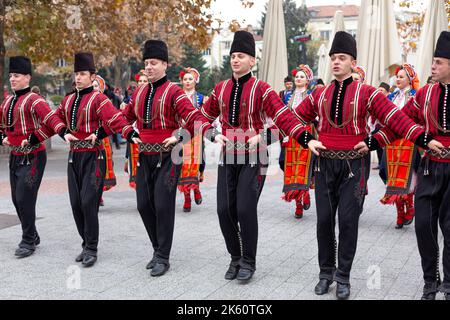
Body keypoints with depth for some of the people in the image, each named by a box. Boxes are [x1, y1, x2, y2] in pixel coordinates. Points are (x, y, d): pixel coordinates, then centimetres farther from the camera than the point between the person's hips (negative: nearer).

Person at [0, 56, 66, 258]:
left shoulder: (33, 100, -13)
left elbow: (52, 121, -26)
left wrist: (31, 140, -26)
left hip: (32, 157, -8)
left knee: (25, 199, -8)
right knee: (16, 200, 12)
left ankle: (28, 242, 6)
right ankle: (32, 236, 29)